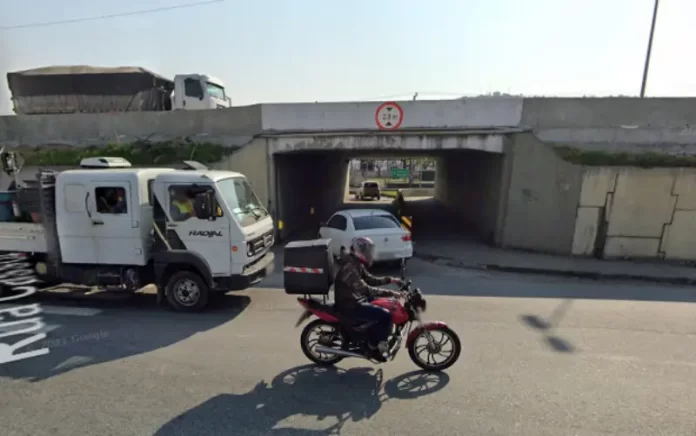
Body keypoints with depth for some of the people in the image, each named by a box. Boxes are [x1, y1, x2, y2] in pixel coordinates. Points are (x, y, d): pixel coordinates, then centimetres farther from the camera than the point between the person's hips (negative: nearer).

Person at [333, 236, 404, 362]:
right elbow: (365, 289, -33)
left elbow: (370, 280, 15)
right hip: (350, 306, -10)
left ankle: (377, 338, 25)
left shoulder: (357, 264, 7)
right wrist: (390, 293, -32)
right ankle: (373, 346, -1)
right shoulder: (349, 267, -25)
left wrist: (390, 279, 4)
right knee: (385, 315, -20)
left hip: (356, 300, 11)